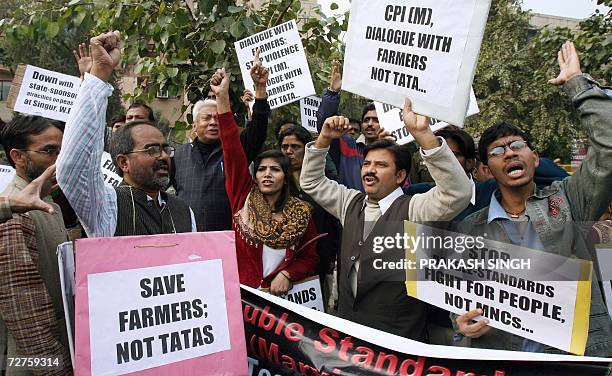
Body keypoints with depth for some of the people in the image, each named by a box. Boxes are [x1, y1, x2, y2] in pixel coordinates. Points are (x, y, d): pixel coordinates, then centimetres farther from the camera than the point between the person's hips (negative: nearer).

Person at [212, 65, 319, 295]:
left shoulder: (301, 213, 2)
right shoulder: (244, 196, 0)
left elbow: (310, 257, 8)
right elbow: (232, 149, -8)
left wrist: (287, 274, -11)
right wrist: (222, 97, -14)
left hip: (280, 294, 0)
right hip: (240, 291, 0)